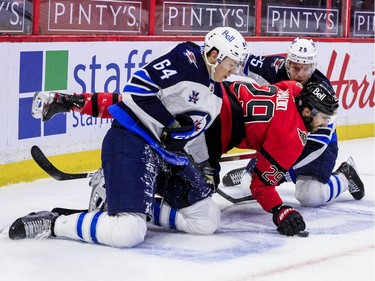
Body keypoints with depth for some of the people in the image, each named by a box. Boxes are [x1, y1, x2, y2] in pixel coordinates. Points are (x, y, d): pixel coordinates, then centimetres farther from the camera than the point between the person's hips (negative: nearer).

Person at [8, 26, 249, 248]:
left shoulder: (215, 95, 16)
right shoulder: (185, 59, -12)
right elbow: (137, 88, -20)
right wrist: (170, 126, -18)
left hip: (169, 154, 10)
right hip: (132, 142, -10)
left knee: (208, 220, 3)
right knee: (127, 232, -26)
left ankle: (143, 207, 13)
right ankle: (53, 223, -9)